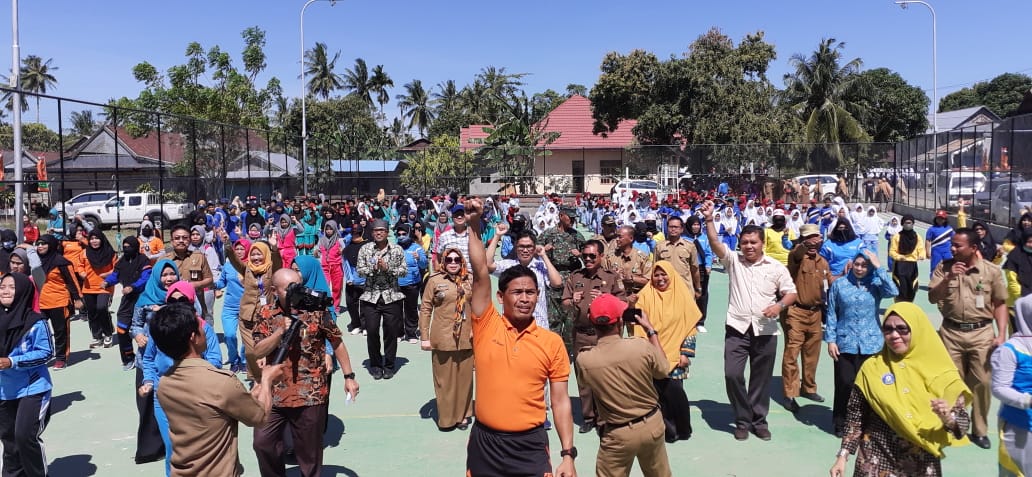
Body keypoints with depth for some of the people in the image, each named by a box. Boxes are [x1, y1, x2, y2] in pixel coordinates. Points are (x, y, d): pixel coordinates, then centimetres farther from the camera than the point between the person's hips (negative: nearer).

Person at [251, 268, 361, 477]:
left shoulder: (316, 310, -7)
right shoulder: (266, 313, -1)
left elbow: (337, 343, 2)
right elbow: (258, 352, -5)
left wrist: (349, 376, 1)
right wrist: (281, 331, -19)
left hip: (310, 395, -2)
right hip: (274, 393, 2)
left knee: (309, 451, 10)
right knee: (263, 442, 9)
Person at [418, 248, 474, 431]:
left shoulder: (470, 280, 3)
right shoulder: (434, 280, -4)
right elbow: (425, 309, -2)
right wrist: (424, 337, -5)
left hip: (466, 339, 2)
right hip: (442, 339, -2)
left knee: (464, 378, 13)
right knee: (444, 379, 8)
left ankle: (463, 415, 30)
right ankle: (446, 417, 22)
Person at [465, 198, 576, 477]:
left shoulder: (553, 343, -1)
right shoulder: (487, 326, -3)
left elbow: (560, 401, 1)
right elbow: (481, 274, -12)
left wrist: (568, 454, -3)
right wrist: (474, 225, -15)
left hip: (530, 444, 0)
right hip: (484, 442, 1)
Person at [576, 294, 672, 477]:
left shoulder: (584, 360, -22)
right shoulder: (642, 347, -22)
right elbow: (663, 370, -1)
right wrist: (651, 330, 5)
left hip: (618, 434, -2)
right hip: (652, 424, 2)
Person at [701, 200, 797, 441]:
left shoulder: (776, 267, 4)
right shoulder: (733, 260, 3)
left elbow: (791, 293, 7)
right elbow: (715, 244, -11)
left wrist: (779, 305, -13)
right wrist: (709, 219, -23)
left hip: (765, 331, 1)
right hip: (737, 329, 0)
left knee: (762, 378, 9)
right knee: (732, 374, -7)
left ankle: (759, 421, 26)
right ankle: (742, 421, 11)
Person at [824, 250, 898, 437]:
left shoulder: (876, 284, 1)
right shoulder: (839, 285, 0)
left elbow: (893, 292, -21)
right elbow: (831, 314, 3)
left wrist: (878, 267, -17)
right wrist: (830, 340, -2)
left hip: (871, 344, 1)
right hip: (845, 343, -1)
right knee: (845, 384, 2)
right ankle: (841, 423, 18)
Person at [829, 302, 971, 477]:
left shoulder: (939, 372, -5)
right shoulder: (872, 367, -5)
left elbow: (963, 421, 0)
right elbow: (855, 417, -1)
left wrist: (948, 418, -21)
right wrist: (843, 456, -5)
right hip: (877, 463, -1)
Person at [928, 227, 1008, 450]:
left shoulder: (992, 270, -2)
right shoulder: (944, 267, 1)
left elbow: (1000, 304, 2)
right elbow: (932, 298, -3)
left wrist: (1001, 335, -7)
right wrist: (948, 278, -17)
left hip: (982, 333, -1)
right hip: (951, 333, 1)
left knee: (981, 382, 3)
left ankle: (980, 430, 19)